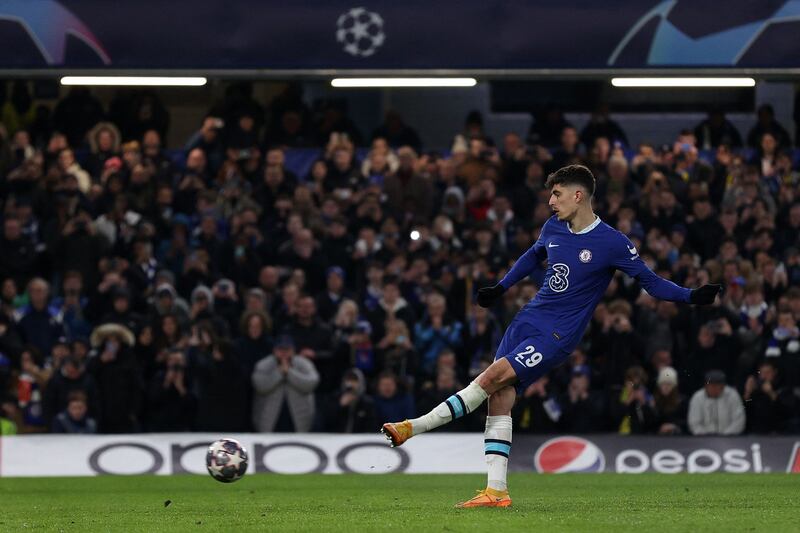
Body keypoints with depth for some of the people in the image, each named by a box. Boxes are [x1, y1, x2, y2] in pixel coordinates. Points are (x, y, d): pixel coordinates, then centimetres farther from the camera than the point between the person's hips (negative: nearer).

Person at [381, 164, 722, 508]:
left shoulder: (612, 243, -10)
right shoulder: (553, 228, 8)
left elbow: (650, 282, -3)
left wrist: (692, 296, -14)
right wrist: (500, 289, 28)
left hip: (558, 335, -6)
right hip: (528, 321, 6)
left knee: (493, 377, -20)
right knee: (500, 399, -5)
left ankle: (414, 427, -14)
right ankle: (496, 492, -2)